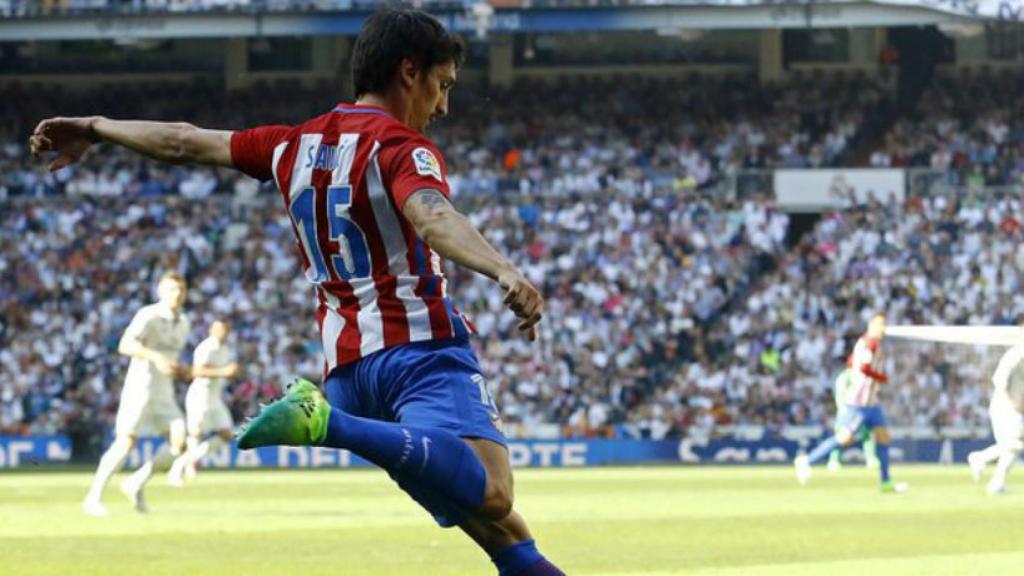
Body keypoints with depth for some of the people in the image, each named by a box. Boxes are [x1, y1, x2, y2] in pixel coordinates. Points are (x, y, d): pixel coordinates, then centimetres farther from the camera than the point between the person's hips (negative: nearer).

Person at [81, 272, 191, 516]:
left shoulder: (182, 323, 13)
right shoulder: (148, 316, -12)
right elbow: (125, 345, -26)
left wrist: (181, 370, 7)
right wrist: (156, 357, -37)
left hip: (164, 393, 7)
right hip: (139, 387, -7)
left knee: (178, 441, -9)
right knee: (126, 441, -14)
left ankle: (136, 484, 4)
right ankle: (94, 497, -6)